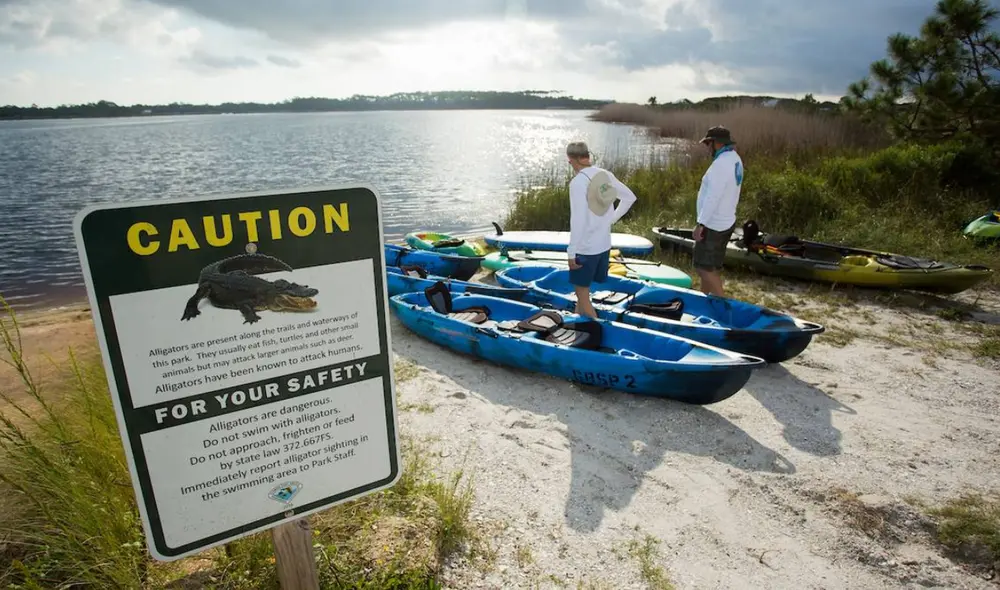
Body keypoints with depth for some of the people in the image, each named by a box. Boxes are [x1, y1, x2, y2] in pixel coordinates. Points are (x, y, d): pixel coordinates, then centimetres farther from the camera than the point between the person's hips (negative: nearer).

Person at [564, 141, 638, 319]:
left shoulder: (578, 182, -19)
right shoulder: (606, 175, 3)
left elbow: (578, 220, -22)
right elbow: (630, 197, 13)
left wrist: (571, 252, -16)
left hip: (585, 247, -7)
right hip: (604, 244, 8)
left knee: (582, 293, 5)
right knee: (582, 287, 21)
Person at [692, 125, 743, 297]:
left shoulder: (722, 163, -22)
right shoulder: (735, 159, 9)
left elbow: (713, 197, -25)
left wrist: (700, 224, -22)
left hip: (714, 225, -10)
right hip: (726, 221, 10)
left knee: (704, 267, -3)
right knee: (712, 266, 18)